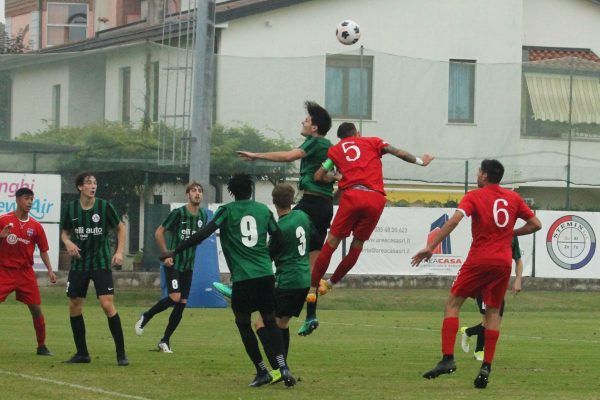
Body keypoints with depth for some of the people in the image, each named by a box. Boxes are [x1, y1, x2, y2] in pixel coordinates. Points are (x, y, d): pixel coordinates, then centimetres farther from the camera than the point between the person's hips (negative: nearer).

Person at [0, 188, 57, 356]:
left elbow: (43, 250, 10)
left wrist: (50, 270, -1)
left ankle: (42, 347, 15)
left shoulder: (35, 226, 3)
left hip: (26, 273, 3)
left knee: (36, 309, 2)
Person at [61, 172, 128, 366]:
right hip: (79, 263, 4)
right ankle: (82, 353, 17)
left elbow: (120, 227, 6)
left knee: (107, 305, -14)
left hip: (101, 262, -4)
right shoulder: (71, 208, 0)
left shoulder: (104, 206, -7)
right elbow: (64, 232, 13)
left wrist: (119, 251, -5)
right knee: (74, 306, 4)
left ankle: (121, 353, -7)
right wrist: (68, 243, -9)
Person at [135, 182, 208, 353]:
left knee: (182, 303, 1)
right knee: (175, 297, -20)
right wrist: (166, 254, -11)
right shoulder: (178, 213, -12)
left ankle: (165, 340, 11)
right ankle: (145, 317, 5)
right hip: (173, 263, -5)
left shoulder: (203, 215, 4)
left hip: (188, 265, 5)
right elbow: (159, 232, -5)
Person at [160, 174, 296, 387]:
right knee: (270, 320, 11)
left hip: (242, 277, -3)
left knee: (243, 322, 12)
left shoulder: (227, 211, 0)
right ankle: (283, 367, -7)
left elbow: (202, 234, -10)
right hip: (265, 275, 3)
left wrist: (174, 252, -6)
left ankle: (262, 371, 10)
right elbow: (279, 242, 11)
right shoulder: (263, 210, 9)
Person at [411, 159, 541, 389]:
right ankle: (486, 367, 3)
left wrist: (430, 247, -17)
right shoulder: (513, 198, 10)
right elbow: (536, 224, 12)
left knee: (453, 304, 5)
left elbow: (454, 220, -16)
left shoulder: (474, 196, -2)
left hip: (479, 259, -4)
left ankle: (448, 359, -9)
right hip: (503, 262, 4)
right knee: (493, 311, 12)